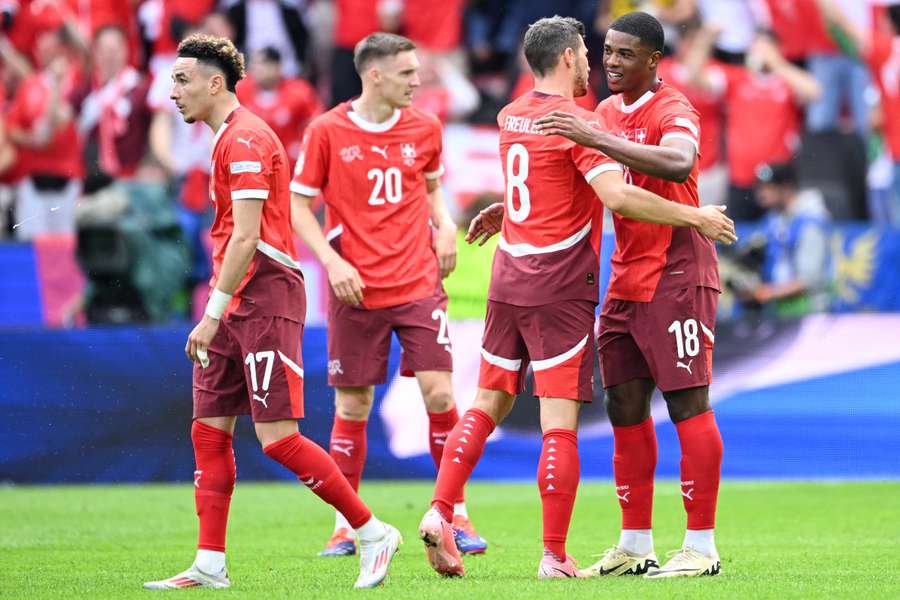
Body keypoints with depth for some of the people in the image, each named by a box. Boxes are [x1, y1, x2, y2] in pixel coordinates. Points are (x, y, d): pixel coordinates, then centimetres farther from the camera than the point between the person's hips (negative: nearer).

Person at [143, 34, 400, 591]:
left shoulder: (244, 139, -13)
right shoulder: (230, 137, 18)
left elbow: (247, 238, -19)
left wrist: (213, 314, -20)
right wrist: (217, 312, 17)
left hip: (264, 297, -10)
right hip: (237, 303, 10)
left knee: (278, 436, -11)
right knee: (209, 429, 6)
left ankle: (373, 533, -1)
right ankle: (210, 565, 7)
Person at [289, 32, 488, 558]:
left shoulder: (425, 129, 5)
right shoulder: (327, 132, -5)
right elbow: (299, 205, 1)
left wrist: (445, 226, 3)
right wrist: (332, 261, -11)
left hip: (419, 285, 2)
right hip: (356, 291, -2)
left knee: (439, 394, -7)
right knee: (352, 405, 3)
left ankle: (456, 514, 6)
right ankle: (346, 525, 14)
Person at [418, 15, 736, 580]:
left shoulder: (511, 117, 10)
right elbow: (616, 195, -24)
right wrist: (695, 216, -18)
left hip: (509, 279, 7)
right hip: (560, 287, -7)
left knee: (488, 404, 15)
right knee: (560, 423, -5)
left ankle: (440, 512, 2)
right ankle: (555, 557, -5)